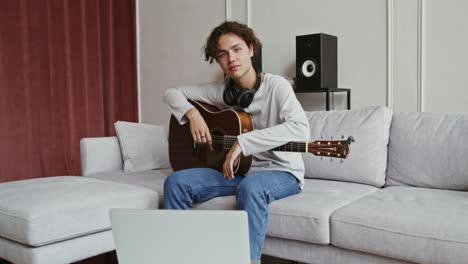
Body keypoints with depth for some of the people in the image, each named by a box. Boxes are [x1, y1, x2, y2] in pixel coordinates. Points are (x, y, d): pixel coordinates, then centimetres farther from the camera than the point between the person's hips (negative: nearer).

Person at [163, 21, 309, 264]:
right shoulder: (220, 91, 3)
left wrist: (243, 141, -31)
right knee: (176, 183, -13)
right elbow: (172, 93, 11)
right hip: (237, 170, 5)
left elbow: (301, 129, -29)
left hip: (281, 172, -5)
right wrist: (192, 113, -10)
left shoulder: (275, 85, -12)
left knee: (250, 187, -40)